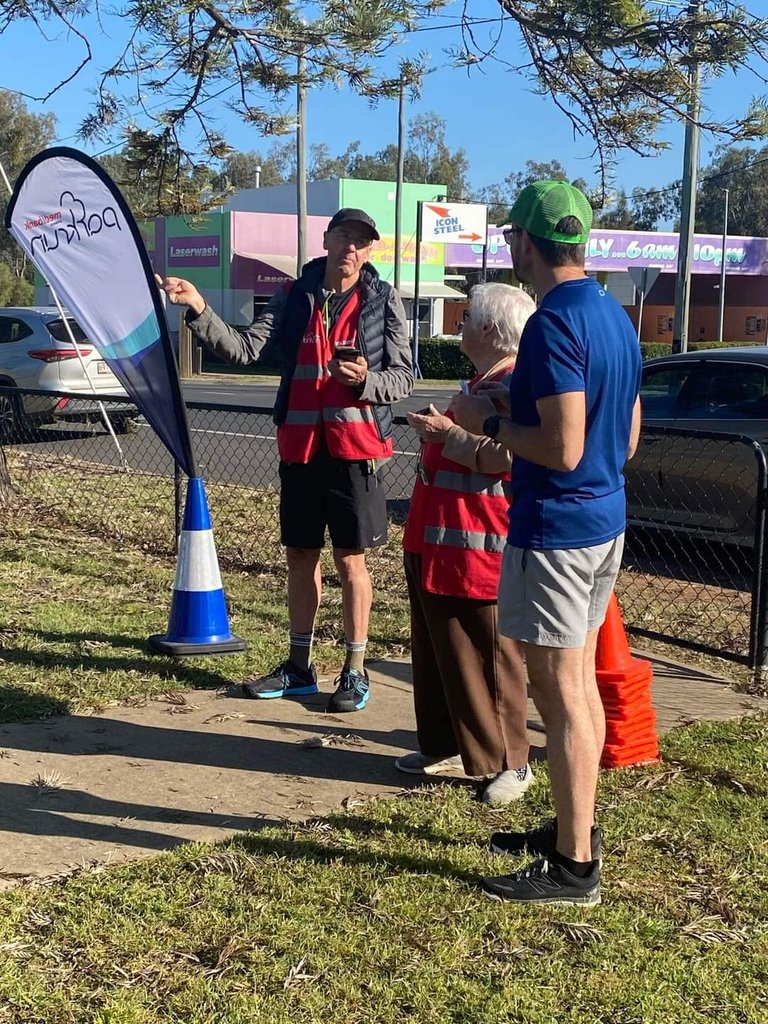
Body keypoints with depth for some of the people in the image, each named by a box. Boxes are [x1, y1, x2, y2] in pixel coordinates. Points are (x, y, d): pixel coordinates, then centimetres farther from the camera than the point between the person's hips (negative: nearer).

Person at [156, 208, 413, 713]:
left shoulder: (383, 300, -1)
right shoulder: (294, 297, 6)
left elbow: (404, 377, -1)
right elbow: (245, 348, -2)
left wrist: (365, 380, -20)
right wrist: (200, 310, -14)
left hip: (354, 445, -4)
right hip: (299, 444, 4)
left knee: (350, 559, 1)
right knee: (300, 556, 12)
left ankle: (355, 670, 14)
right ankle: (299, 666, 25)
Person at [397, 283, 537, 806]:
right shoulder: (483, 382, 19)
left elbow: (503, 458, -27)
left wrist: (446, 434, -19)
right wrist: (437, 431, 17)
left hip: (479, 548, -11)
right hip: (437, 543, 11)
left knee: (490, 657, -3)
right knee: (436, 650, 17)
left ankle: (509, 762, 7)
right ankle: (445, 746, 29)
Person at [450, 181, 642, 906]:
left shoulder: (555, 323, -19)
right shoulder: (616, 317, 10)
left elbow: (562, 449, -26)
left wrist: (489, 421, -10)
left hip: (555, 528, -10)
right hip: (605, 520, 10)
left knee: (559, 692, -3)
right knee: (580, 681, 18)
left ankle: (574, 866, 5)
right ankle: (574, 827, 30)